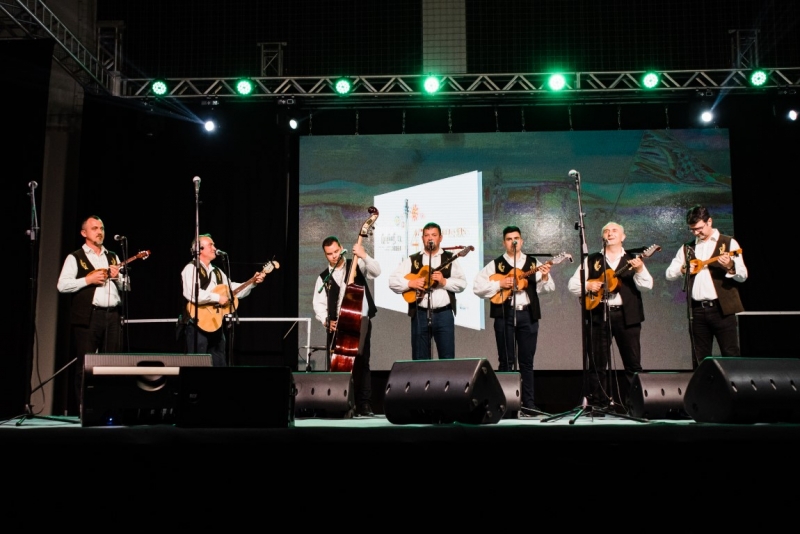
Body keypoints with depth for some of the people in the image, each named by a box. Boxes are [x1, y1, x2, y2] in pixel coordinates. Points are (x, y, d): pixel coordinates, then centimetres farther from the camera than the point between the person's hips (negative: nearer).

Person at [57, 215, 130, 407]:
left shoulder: (113, 257, 18)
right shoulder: (75, 258, 3)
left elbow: (126, 287, 17)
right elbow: (62, 285, -8)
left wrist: (118, 277, -3)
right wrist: (88, 279, -14)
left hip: (113, 315, 5)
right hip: (88, 316, -4)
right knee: (85, 364, -3)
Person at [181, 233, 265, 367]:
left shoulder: (217, 271, 18)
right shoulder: (191, 269, -9)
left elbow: (235, 290, 21)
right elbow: (192, 294, -26)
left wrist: (253, 282, 7)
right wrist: (217, 298, -19)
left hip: (216, 324, 8)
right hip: (198, 325, -8)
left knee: (219, 364, 11)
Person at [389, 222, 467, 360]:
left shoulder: (450, 259, 7)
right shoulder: (412, 260, 9)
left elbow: (462, 284, 0)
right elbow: (392, 281, 4)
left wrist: (444, 281, -15)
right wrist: (411, 283, -10)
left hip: (444, 313, -1)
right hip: (420, 314, 1)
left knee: (447, 358, 0)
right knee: (420, 359, 5)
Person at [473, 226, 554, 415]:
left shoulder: (533, 263, 11)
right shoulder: (495, 265, 6)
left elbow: (546, 288, 3)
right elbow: (477, 287, -1)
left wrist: (545, 277, -17)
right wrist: (499, 284, -11)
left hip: (528, 314, 1)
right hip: (504, 314, -1)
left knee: (527, 361, 5)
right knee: (506, 361, 1)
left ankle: (528, 404, 9)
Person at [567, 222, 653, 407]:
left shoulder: (633, 260, 9)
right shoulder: (592, 260, 11)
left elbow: (647, 286, -4)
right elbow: (572, 284, 8)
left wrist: (639, 270, -21)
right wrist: (588, 285, -10)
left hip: (627, 315, 0)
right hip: (599, 315, 0)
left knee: (633, 363, 2)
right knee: (597, 363, 2)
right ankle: (597, 404, 7)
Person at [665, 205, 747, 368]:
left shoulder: (729, 243, 3)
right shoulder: (687, 248, 15)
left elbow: (743, 276, -3)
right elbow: (669, 274, 13)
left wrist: (730, 267, -24)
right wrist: (683, 269, -7)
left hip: (722, 308, -4)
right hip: (697, 310, 4)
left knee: (731, 356, -4)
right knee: (699, 359, 7)